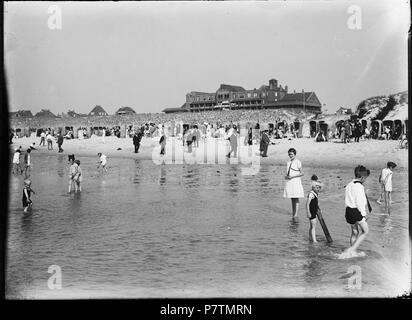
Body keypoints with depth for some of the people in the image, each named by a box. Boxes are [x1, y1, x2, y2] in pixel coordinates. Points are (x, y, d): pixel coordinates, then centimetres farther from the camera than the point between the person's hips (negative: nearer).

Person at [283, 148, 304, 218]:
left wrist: (292, 176, -16)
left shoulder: (297, 162, -9)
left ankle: (296, 214, -1)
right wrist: (286, 176, 0)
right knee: (292, 199, 12)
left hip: (296, 181, -6)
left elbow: (302, 173, -10)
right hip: (289, 182, 6)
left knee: (296, 199, -3)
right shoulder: (288, 162, 12)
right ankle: (293, 213, 19)